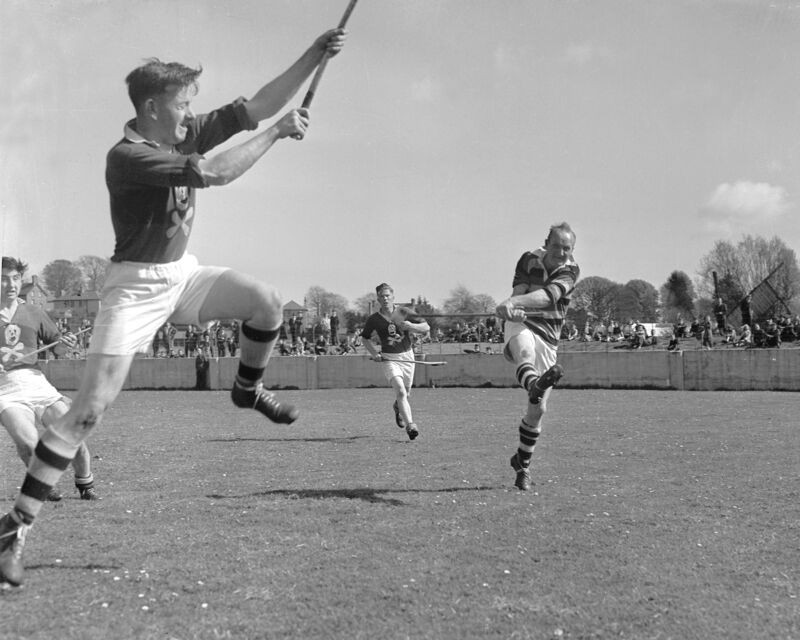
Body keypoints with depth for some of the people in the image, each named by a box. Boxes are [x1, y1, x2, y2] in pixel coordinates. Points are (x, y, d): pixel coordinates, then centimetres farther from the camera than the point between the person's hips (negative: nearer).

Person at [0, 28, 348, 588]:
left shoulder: (189, 132, -1)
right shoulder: (126, 156, -23)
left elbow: (257, 106, -2)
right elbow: (214, 173, -33)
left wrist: (316, 54, -8)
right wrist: (278, 133, -23)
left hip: (184, 274, 7)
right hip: (136, 286, -7)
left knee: (267, 302, -12)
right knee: (91, 405, -14)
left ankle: (249, 390, 18)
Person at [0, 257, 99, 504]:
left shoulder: (33, 313, 11)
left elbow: (56, 345, 20)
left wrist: (65, 343, -3)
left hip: (35, 381, 3)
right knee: (27, 441, -27)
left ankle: (85, 485, 8)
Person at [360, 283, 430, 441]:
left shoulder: (404, 313, -5)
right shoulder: (374, 320, -5)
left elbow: (426, 327, -5)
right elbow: (365, 338, 11)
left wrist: (411, 326, -23)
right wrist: (374, 353, -5)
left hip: (407, 356, 2)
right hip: (389, 359, -2)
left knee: (406, 393, 16)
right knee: (400, 391, -22)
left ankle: (397, 407, 51)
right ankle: (410, 425, -29)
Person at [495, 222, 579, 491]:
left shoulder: (570, 270, -6)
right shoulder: (528, 259, 1)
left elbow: (548, 295, -26)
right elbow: (519, 292, -13)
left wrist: (513, 302, -43)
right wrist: (513, 307, -39)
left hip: (548, 339, 1)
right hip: (521, 327, -1)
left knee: (538, 409, 1)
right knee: (526, 350, -40)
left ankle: (522, 462, 21)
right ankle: (534, 384, -73)